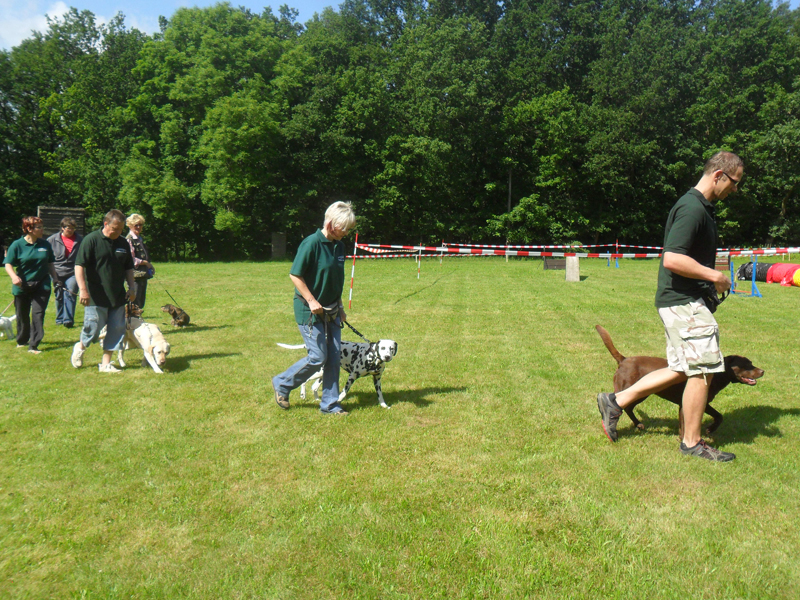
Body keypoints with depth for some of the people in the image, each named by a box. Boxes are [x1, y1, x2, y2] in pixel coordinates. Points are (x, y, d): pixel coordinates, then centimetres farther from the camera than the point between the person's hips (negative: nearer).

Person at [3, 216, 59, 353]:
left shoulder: (45, 244, 3)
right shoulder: (17, 245, -7)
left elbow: (49, 264, 13)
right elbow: (8, 265, -8)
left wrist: (56, 279, 9)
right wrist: (14, 276, -26)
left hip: (42, 285, 1)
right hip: (22, 286, -1)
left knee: (38, 314, -9)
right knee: (22, 316, 14)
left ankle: (33, 345, -5)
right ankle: (22, 341, 37)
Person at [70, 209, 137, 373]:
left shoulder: (123, 243, 12)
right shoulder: (92, 239, -7)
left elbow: (128, 268, 21)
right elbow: (79, 265, -12)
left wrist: (131, 287, 9)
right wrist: (83, 289, -19)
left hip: (118, 296, 6)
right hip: (96, 297, -6)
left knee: (117, 330, 4)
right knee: (93, 328, -2)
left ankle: (106, 364, 15)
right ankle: (80, 347, 31)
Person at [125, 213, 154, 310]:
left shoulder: (140, 239, 19)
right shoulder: (129, 240, -10)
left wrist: (149, 266, 13)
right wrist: (145, 263, -13)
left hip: (143, 275, 9)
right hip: (135, 275, -9)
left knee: (141, 304, 11)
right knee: (135, 303, -8)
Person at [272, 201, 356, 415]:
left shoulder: (339, 245, 7)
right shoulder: (312, 243, -17)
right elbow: (295, 275, -17)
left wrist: (340, 307, 17)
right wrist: (312, 301, -19)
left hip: (331, 311, 8)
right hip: (309, 310, -8)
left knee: (334, 357, 6)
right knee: (318, 357, -4)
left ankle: (330, 403, 18)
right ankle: (281, 384, 19)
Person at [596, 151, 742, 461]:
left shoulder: (702, 207, 17)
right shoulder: (691, 208, -17)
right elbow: (672, 259, -26)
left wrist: (712, 278, 14)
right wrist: (715, 276, -16)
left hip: (682, 300, 10)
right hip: (683, 301, -10)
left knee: (681, 370, 14)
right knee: (703, 369, -2)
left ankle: (616, 401, 18)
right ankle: (692, 442, 12)